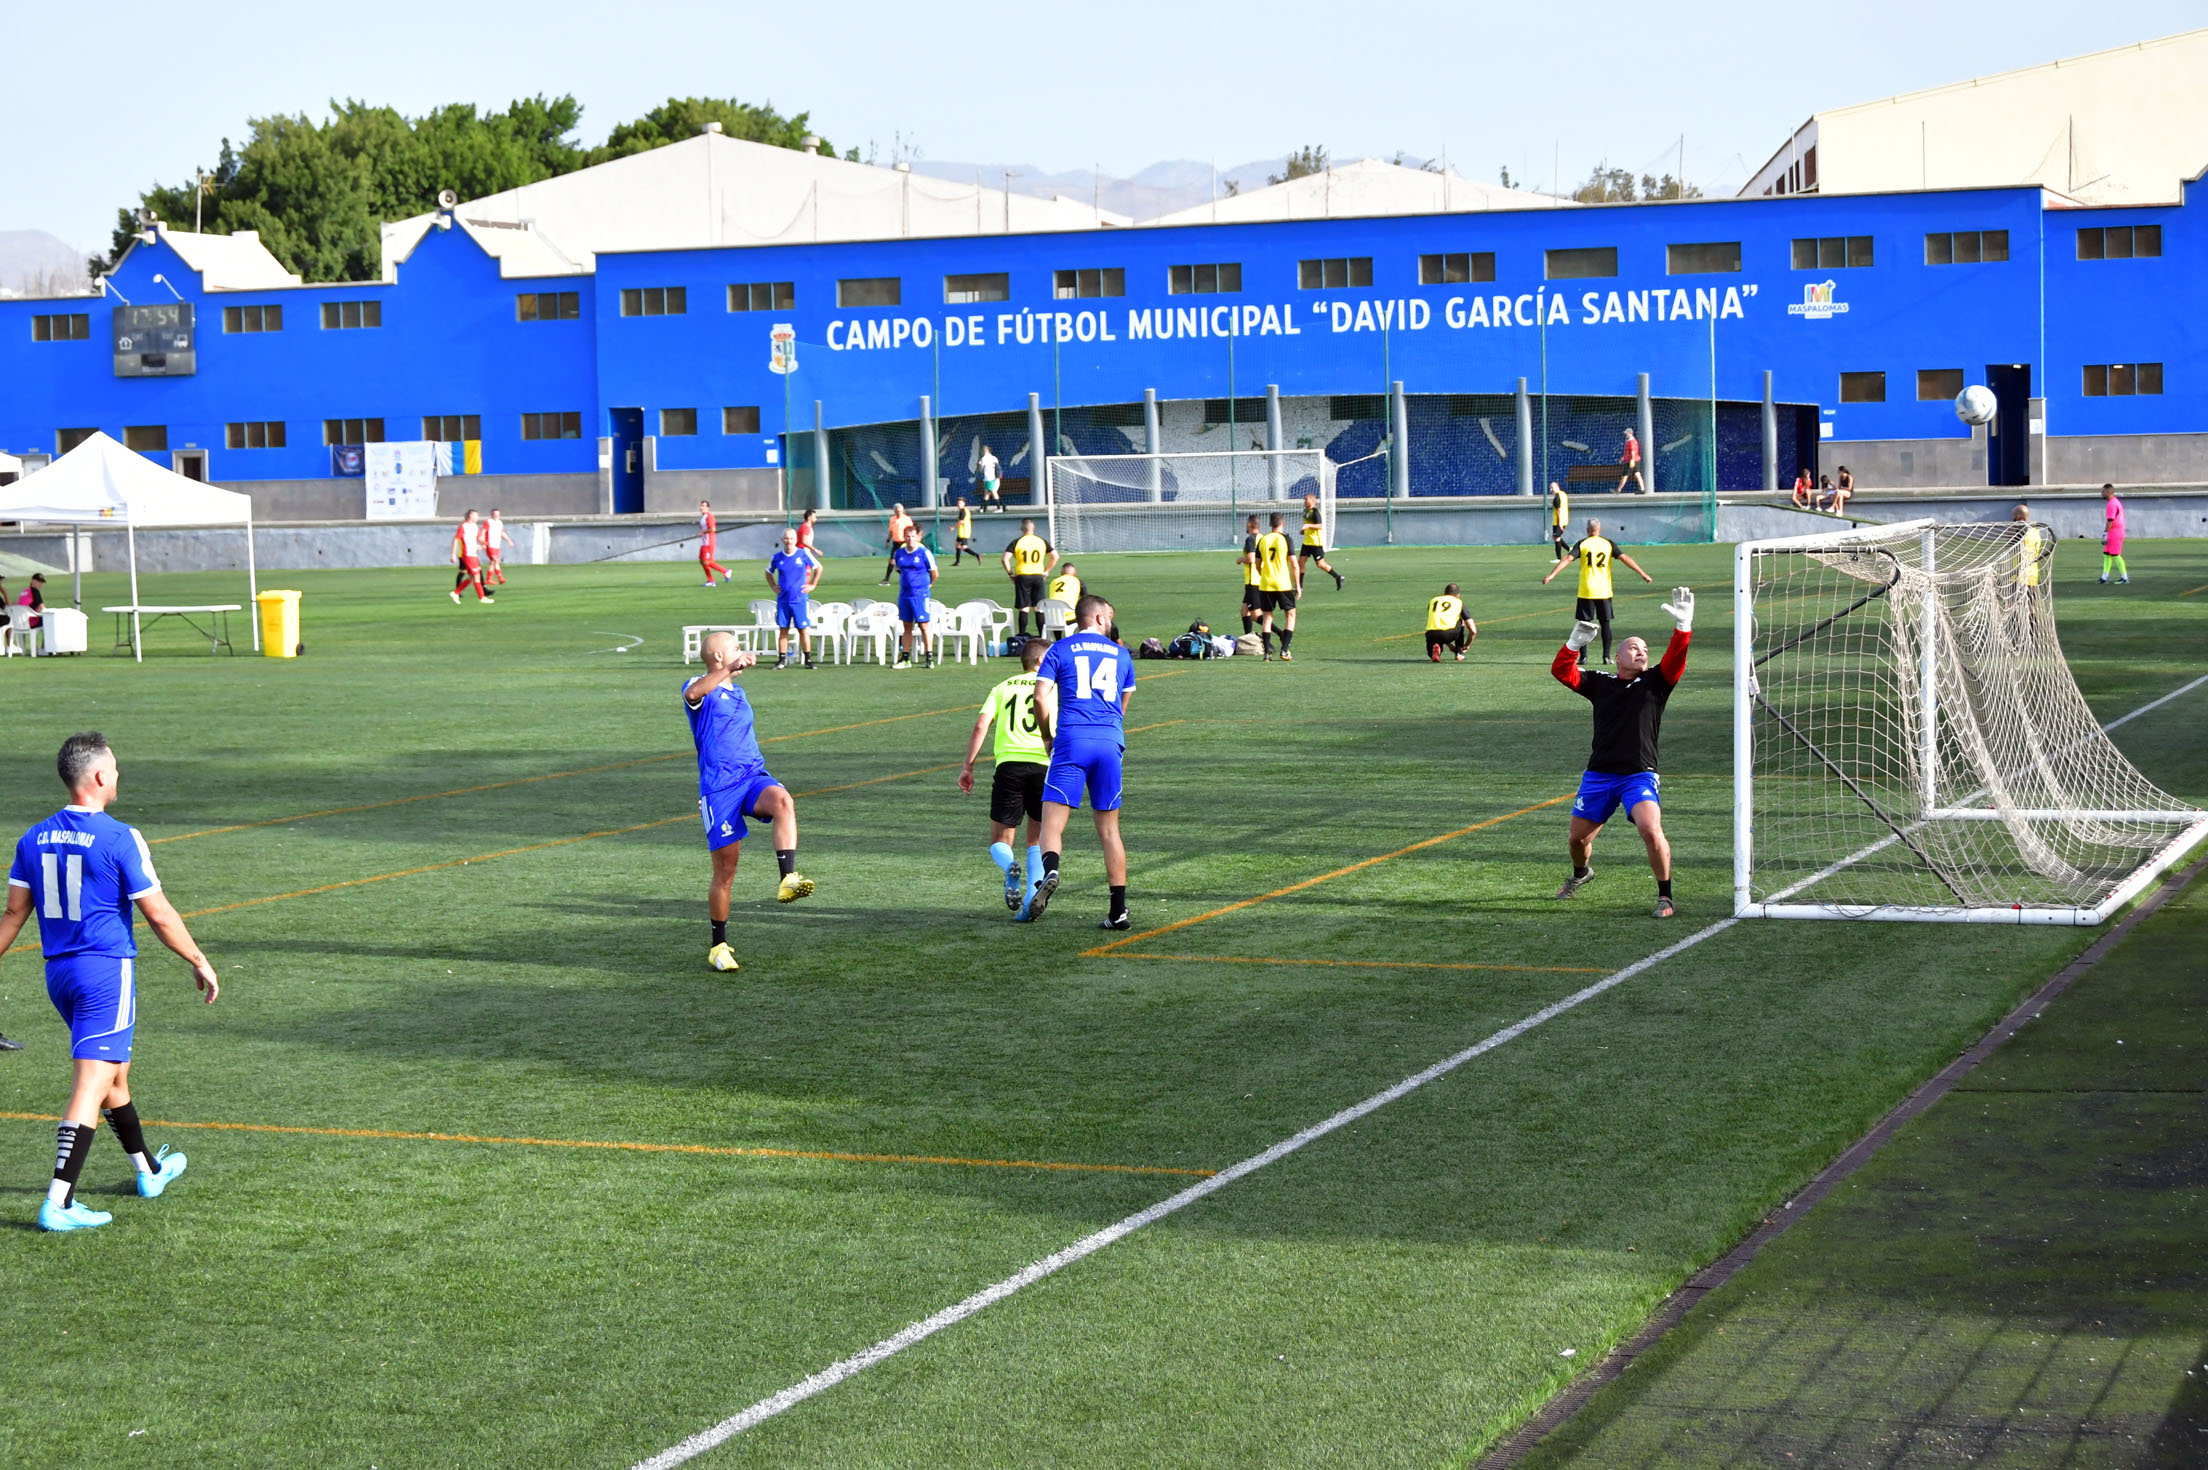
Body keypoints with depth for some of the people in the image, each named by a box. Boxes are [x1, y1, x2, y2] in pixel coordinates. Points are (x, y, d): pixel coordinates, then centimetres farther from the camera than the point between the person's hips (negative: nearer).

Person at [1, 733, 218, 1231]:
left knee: (115, 1073, 23)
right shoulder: (120, 839, -15)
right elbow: (158, 914, -11)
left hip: (59, 974, 7)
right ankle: (58, 1204, -14)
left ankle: (149, 1171, 39)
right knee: (91, 1086, -7)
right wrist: (199, 961, 0)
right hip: (107, 970, -7)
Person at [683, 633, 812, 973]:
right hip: (718, 785, -5)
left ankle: (788, 881, -41)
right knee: (725, 869, -3)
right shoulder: (701, 688, -1)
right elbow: (693, 693, -28)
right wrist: (731, 669, -38)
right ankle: (719, 946, 12)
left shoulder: (738, 692, 23)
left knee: (783, 802, -31)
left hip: (753, 776, 5)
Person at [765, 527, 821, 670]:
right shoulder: (776, 558, 3)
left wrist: (812, 585, 4)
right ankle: (782, 660, 9)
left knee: (803, 629, -1)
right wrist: (774, 586, 8)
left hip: (800, 599, -2)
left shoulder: (804, 555, -3)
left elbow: (818, 568, 10)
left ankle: (808, 660, 5)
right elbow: (768, 573, 21)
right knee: (783, 630, 4)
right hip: (783, 600, 2)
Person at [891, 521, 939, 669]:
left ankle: (929, 657, 0)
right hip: (904, 594, 5)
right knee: (907, 626, 9)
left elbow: (934, 573, 1)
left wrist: (928, 585, 12)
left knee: (923, 625, -5)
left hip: (920, 594, -5)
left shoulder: (924, 553, -8)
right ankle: (905, 659, 13)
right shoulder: (900, 553, 7)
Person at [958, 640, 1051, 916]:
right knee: (1037, 840, 15)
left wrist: (968, 766, 5)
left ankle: (1010, 867, -26)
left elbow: (981, 726, 5)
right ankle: (1031, 900, -2)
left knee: (1000, 842, 9)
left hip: (1008, 764, 1)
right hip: (1043, 766, -1)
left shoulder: (1003, 687, 17)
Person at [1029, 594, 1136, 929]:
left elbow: (1041, 697, -3)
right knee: (1109, 828, 9)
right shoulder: (1120, 653, 17)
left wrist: (1047, 737, 12)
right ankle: (1118, 911, 6)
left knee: (1053, 820, -5)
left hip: (1072, 740, -3)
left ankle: (1050, 869, -37)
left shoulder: (1061, 649, 6)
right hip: (1111, 742, 3)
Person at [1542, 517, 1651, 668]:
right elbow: (1624, 558, -2)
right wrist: (1642, 574, 0)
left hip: (1586, 592, -1)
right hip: (1604, 591, 1)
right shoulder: (1608, 544, 3)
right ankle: (1606, 656, 6)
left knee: (1585, 623, 4)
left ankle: (1583, 656, 0)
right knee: (1605, 623, 9)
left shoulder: (1582, 544, -2)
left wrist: (1552, 574, -16)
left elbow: (1567, 558, -12)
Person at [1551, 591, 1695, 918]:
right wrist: (1575, 642, -12)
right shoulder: (1600, 682, 10)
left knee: (1652, 831, -24)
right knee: (1578, 836, 11)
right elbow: (1561, 671, 3)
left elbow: (1676, 660, -11)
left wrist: (1683, 626, -26)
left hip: (1640, 775, -3)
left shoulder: (1655, 681, 5)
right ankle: (1581, 873, 45)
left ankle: (1665, 895, -8)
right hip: (1599, 773, 3)